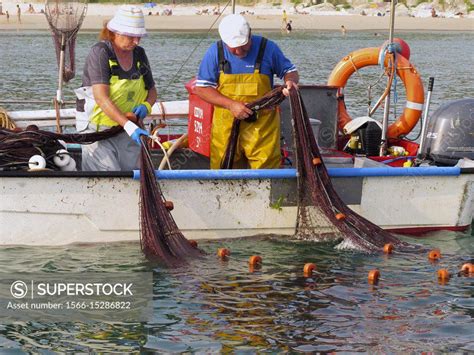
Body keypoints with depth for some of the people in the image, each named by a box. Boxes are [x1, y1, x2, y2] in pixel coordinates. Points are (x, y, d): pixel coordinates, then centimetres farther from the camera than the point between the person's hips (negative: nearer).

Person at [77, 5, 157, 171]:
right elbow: (101, 98, -24)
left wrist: (146, 106, -7)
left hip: (127, 130, 6)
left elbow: (152, 90, 19)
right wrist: (129, 126, -34)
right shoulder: (100, 52, -13)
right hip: (98, 127, -6)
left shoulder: (139, 53, 7)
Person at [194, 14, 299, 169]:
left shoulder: (268, 48, -4)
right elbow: (201, 88, -1)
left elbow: (290, 70, 10)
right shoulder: (215, 52, -2)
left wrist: (290, 81, -15)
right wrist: (231, 104, -13)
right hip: (226, 126, 1)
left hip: (262, 126, -1)